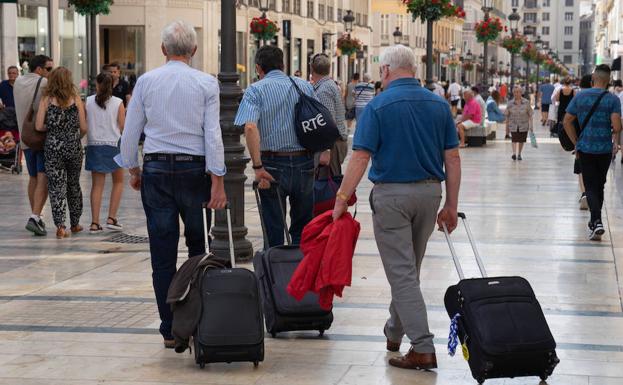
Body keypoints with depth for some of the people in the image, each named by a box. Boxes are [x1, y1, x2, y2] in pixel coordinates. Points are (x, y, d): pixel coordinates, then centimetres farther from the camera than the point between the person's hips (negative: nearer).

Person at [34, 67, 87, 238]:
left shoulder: (46, 100, -4)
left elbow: (39, 126, -9)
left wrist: (53, 128, 11)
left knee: (56, 186, 2)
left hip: (53, 147, -1)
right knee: (74, 184, 17)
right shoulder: (75, 99, -2)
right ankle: (75, 223, 26)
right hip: (73, 146, 1)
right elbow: (83, 128, -3)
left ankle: (60, 226, -7)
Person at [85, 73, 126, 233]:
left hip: (94, 146, 1)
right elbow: (123, 128, -3)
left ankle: (95, 223, 1)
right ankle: (111, 218, 6)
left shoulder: (88, 102, -1)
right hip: (113, 145, -1)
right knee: (118, 182, 16)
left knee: (97, 185, 5)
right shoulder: (118, 103, -4)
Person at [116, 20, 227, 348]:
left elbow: (130, 131, 5)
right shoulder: (206, 83, -2)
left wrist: (133, 168, 18)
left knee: (162, 254, 3)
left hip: (156, 170, 1)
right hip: (194, 168, -1)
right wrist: (217, 181, -7)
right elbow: (213, 134, -7)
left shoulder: (146, 81, 2)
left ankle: (170, 329, 5)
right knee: (198, 249, 12)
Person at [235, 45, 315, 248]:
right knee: (302, 230, 14)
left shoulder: (255, 90, -4)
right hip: (305, 163, 3)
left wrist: (258, 167, -19)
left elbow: (250, 127, -19)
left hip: (274, 164, -3)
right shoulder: (305, 86, 7)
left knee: (274, 231, 6)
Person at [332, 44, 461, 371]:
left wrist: (342, 198, -11)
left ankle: (423, 348, -7)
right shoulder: (439, 104, 4)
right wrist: (451, 205, 9)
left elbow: (360, 158, -15)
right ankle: (395, 331, 36)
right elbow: (452, 158, 3)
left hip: (391, 194, -5)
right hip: (430, 192, 5)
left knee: (402, 273, -2)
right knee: (410, 268, 20)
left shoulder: (379, 106, -10)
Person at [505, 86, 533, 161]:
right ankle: (514, 153, -20)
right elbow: (507, 116, 6)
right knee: (514, 139, -14)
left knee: (521, 140, 8)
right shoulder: (510, 103, -1)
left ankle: (519, 154, 23)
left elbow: (530, 115, 1)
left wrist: (531, 125, -4)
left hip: (523, 125, 1)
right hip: (513, 125, -1)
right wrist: (507, 126, 7)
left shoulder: (526, 102, -2)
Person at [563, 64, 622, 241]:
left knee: (591, 187, 1)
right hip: (605, 149, 0)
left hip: (585, 148, 0)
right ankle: (595, 223, 26)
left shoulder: (580, 97, 0)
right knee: (599, 186, 17)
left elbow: (567, 121, 0)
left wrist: (576, 143, 9)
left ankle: (597, 222, -18)